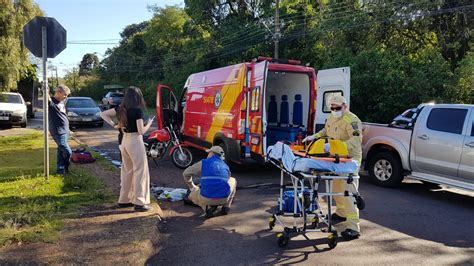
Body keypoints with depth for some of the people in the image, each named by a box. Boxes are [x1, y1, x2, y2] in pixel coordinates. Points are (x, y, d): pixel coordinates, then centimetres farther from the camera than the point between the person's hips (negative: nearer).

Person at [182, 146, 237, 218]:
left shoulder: (203, 163, 10)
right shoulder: (226, 166, 19)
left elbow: (186, 173, 21)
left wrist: (192, 187, 38)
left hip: (206, 198, -2)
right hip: (224, 198, 2)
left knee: (192, 195, 32)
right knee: (233, 181, 32)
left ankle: (209, 207, 5)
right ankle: (226, 207, 19)